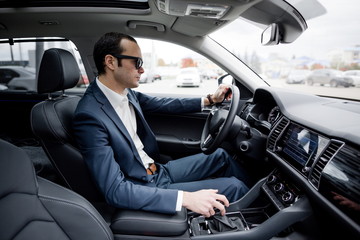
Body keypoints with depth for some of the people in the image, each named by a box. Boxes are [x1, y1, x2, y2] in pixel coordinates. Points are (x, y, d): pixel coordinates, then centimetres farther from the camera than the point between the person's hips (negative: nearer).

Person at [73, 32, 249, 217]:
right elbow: (114, 191, -30)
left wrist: (209, 99, 11)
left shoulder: (126, 92, -4)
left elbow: (163, 104, 12)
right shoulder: (89, 116, -28)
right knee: (233, 187, -7)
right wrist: (186, 198, -35)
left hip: (158, 171, 8)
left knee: (220, 156, 13)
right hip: (144, 190, -8)